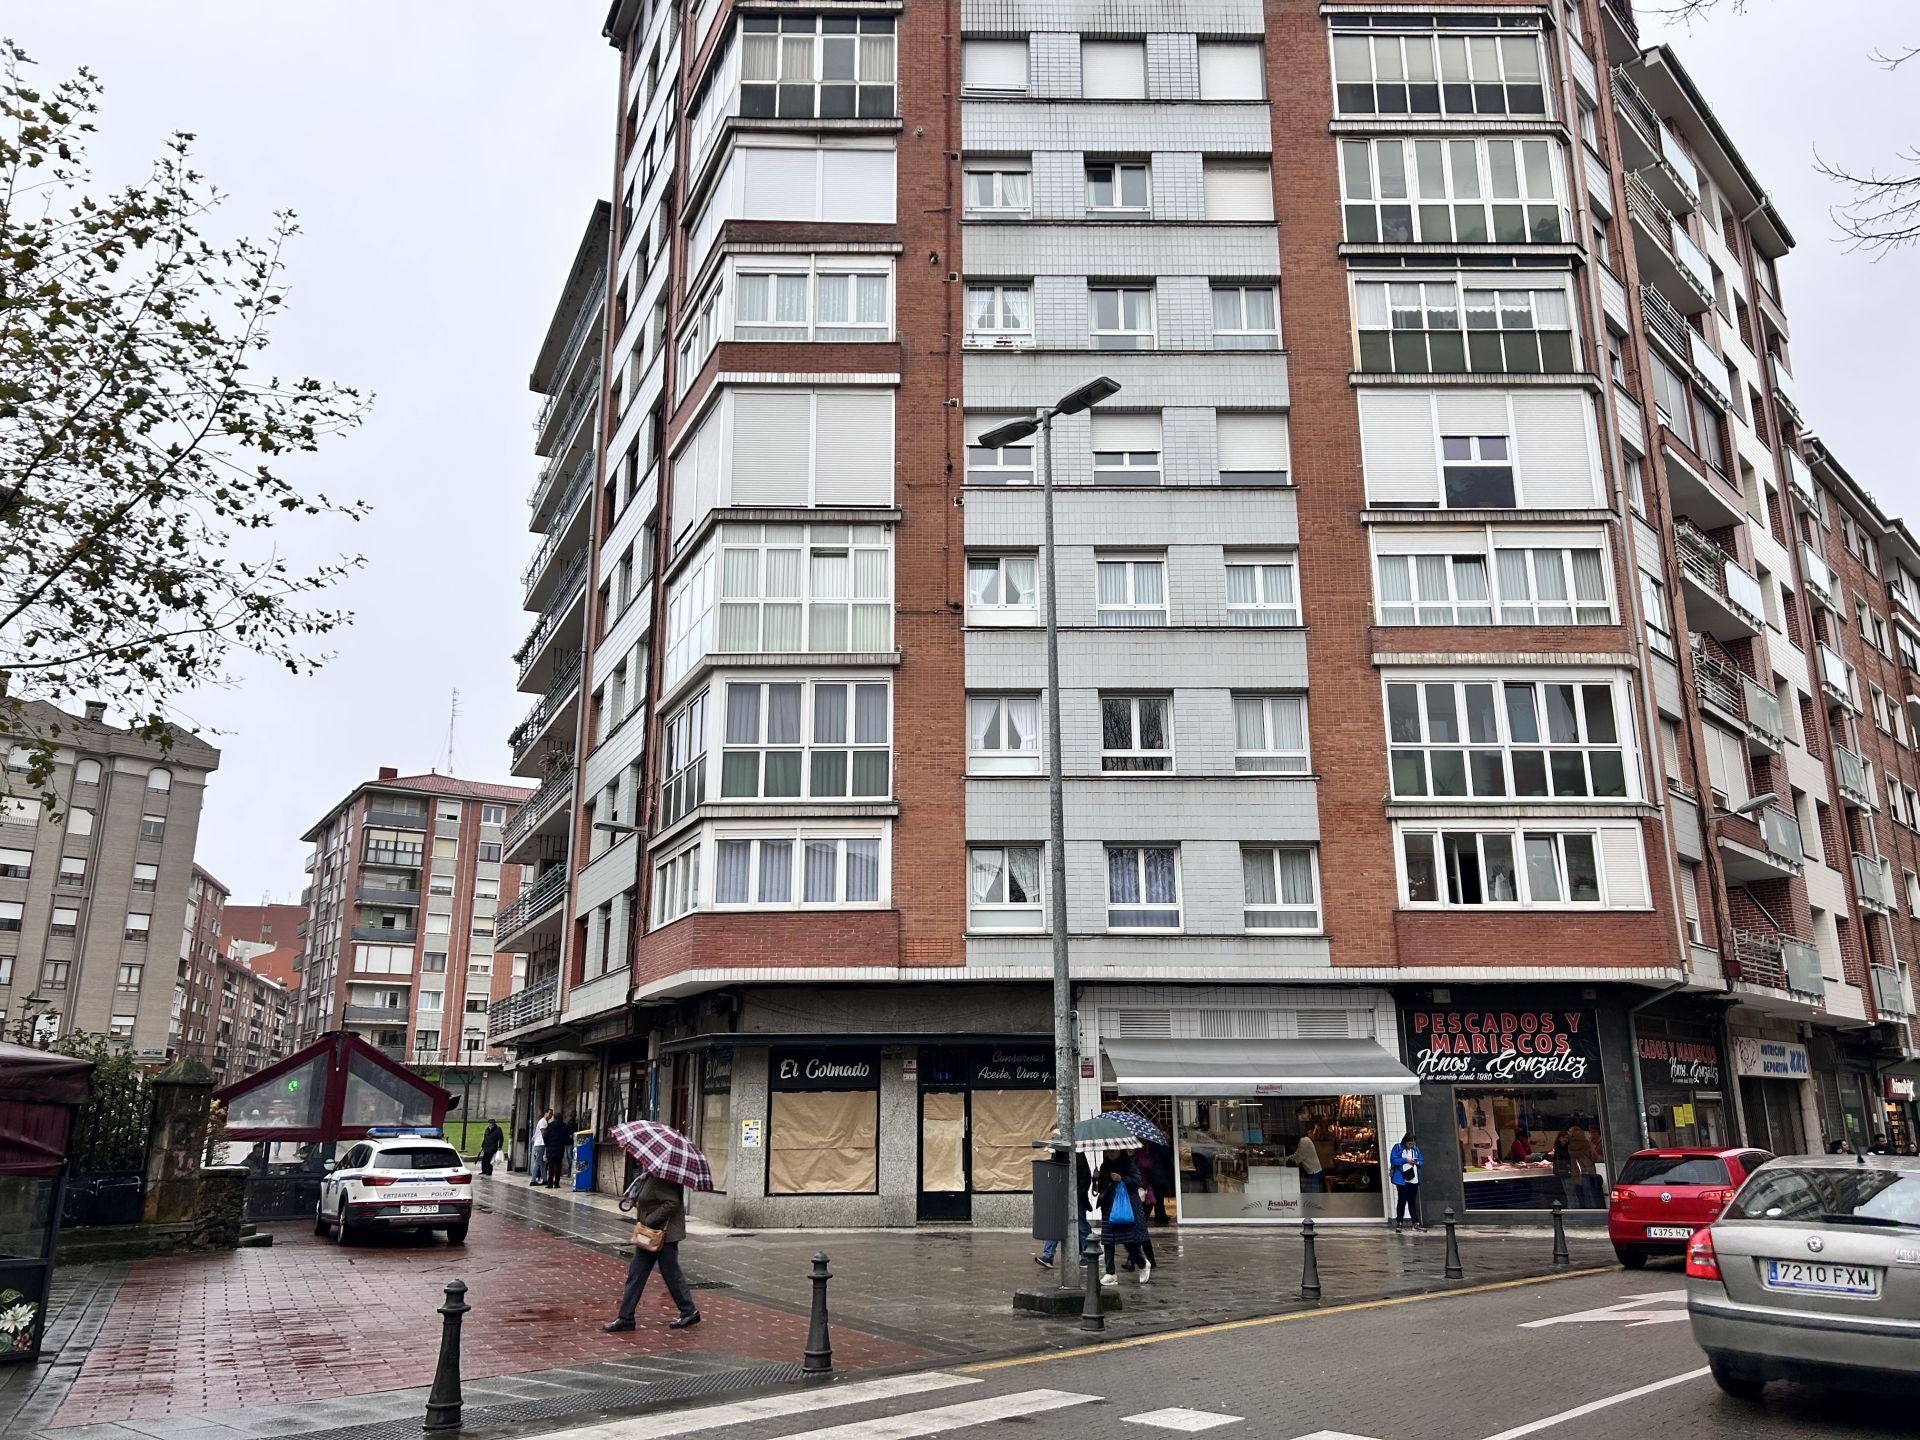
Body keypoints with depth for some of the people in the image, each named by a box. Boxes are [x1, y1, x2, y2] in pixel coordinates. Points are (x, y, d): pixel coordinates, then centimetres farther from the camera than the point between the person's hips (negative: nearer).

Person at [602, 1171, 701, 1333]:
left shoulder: (662, 1178, -22)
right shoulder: (650, 1176, 8)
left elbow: (672, 1203, -29)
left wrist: (649, 1220, -24)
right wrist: (632, 1199, 2)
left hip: (663, 1233, -10)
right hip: (650, 1235, 10)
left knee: (671, 1274, 3)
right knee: (636, 1274, 10)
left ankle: (690, 1312, 19)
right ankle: (625, 1318, 17)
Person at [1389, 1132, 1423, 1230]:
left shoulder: (1415, 1149, 11)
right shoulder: (1398, 1148, -5)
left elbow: (1421, 1161, 14)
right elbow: (1393, 1160, -13)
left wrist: (1417, 1162, -9)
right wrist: (1406, 1160, -20)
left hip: (1413, 1180, 5)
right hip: (1402, 1180, -5)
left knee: (1412, 1202, 10)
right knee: (1402, 1200, -1)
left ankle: (1416, 1223, 12)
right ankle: (1399, 1222, 6)